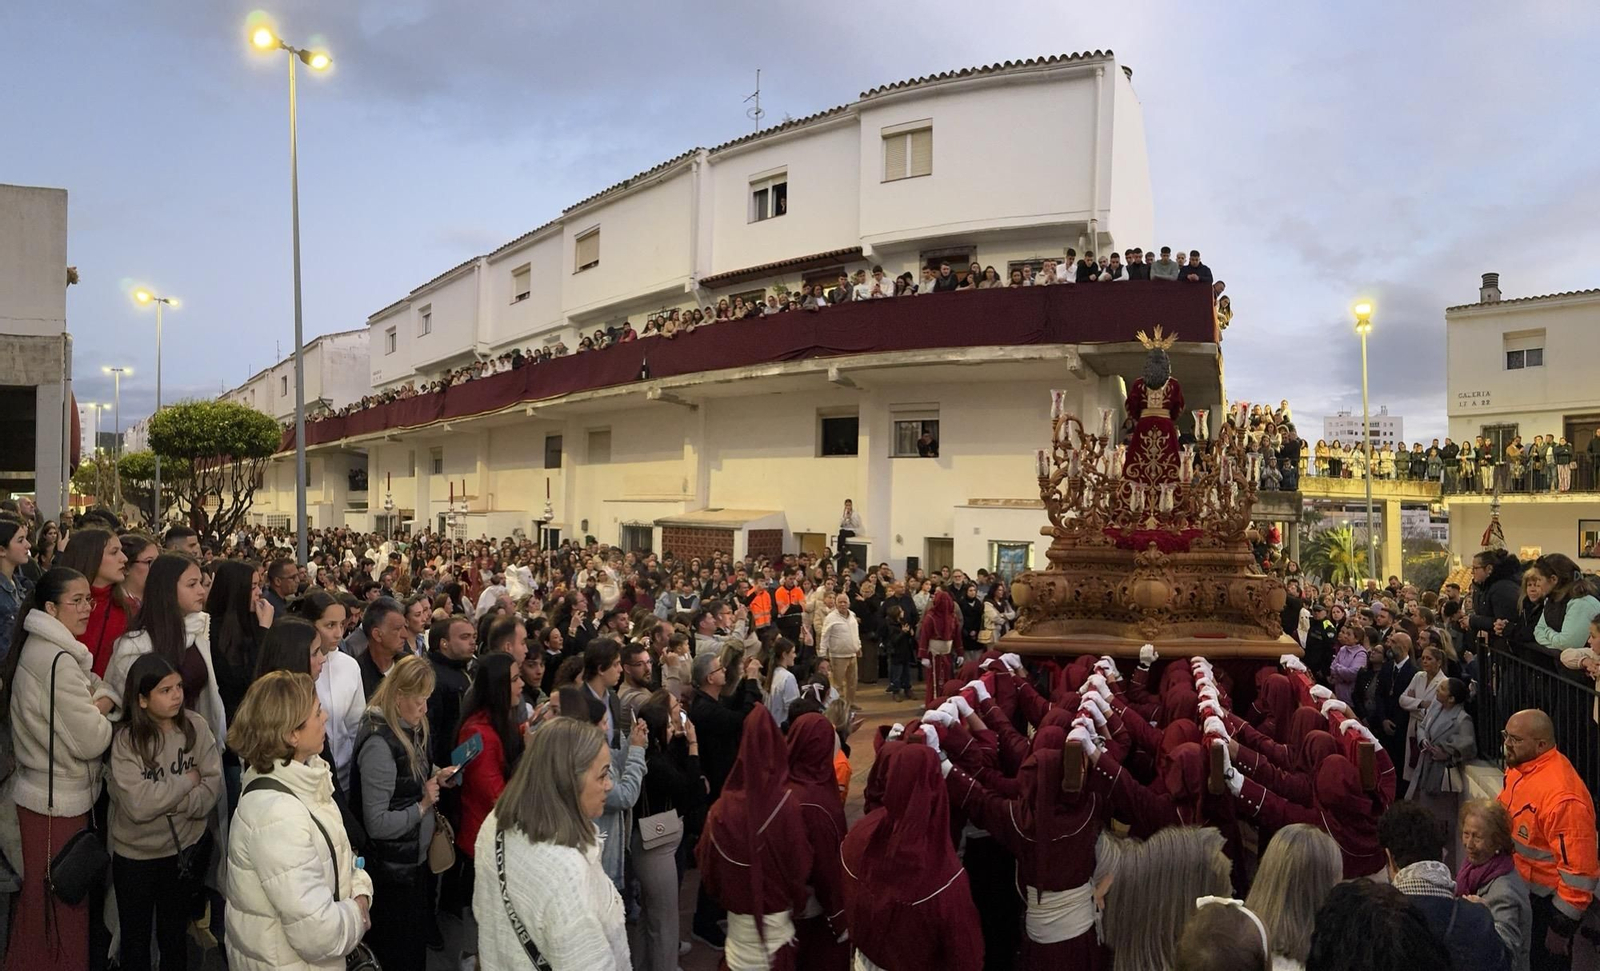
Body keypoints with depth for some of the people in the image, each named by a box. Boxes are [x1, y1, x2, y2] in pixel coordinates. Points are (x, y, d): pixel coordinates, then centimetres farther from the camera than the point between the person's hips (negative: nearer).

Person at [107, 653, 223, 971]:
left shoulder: (196, 727, -10)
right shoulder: (125, 740, -15)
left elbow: (212, 789, -13)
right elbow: (137, 804, -23)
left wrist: (161, 799, -22)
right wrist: (186, 781, -15)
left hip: (186, 849, 1)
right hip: (134, 855, -1)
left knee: (173, 936, 20)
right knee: (135, 940, 19)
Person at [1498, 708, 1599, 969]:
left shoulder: (1561, 796, -32)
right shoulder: (1518, 766, -4)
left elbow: (1579, 868, -28)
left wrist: (1562, 928, -20)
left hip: (1548, 899, -8)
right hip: (1519, 888, 8)